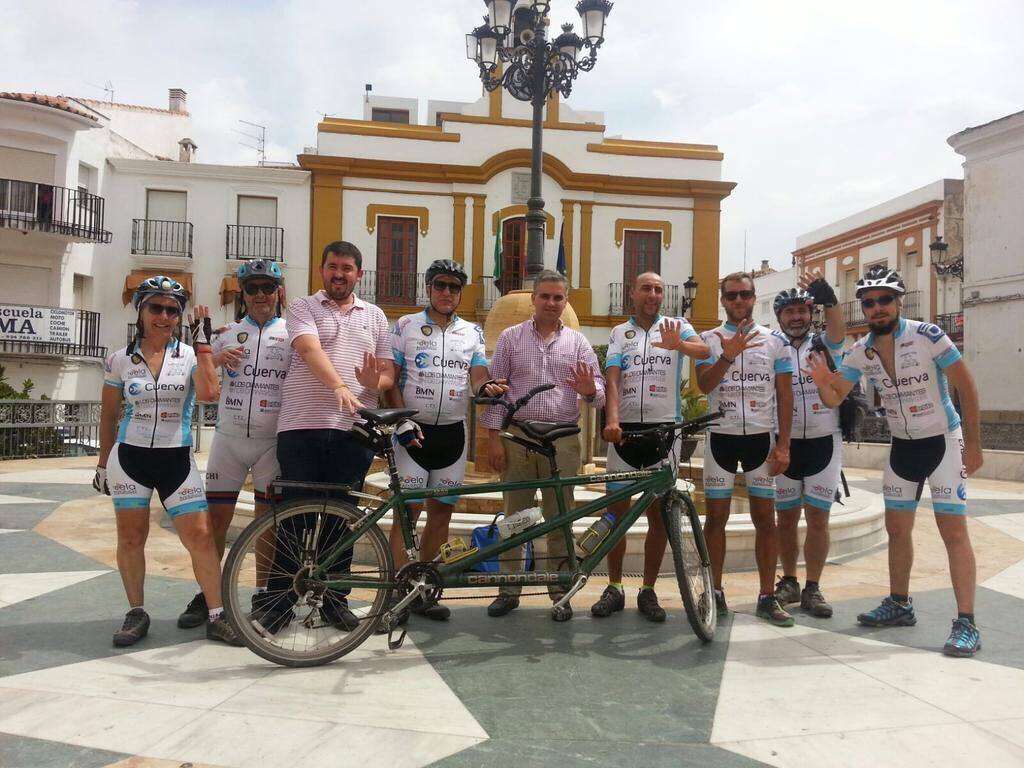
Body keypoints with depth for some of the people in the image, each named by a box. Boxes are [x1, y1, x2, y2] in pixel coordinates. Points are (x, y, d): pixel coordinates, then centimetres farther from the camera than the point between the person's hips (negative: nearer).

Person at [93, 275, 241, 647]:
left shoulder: (190, 356, 0)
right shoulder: (120, 359, 3)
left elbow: (208, 393, -20)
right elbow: (108, 415, 12)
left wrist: (203, 342, -19)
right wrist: (102, 463, 13)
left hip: (177, 460, -1)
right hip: (130, 457, 1)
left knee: (201, 536, -6)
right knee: (131, 539, 6)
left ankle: (217, 616, 4)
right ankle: (136, 613, 23)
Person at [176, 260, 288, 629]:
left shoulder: (292, 333, 5)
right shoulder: (227, 333, 11)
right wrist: (216, 358, -10)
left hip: (273, 440, -2)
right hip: (229, 437, 2)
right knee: (216, 516, 3)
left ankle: (264, 593, 18)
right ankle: (207, 595, 16)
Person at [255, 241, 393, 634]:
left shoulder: (375, 316, 17)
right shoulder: (303, 307, 6)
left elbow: (388, 372, 13)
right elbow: (310, 351, -13)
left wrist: (375, 381, -11)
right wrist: (339, 386, -31)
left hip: (353, 431, 3)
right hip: (301, 427, -3)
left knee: (341, 519, 9)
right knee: (295, 517, 2)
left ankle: (334, 598, 21)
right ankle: (277, 601, 14)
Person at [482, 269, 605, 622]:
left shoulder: (578, 342, 9)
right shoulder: (511, 337, 7)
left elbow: (598, 389, 5)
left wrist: (590, 391, -20)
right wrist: (493, 436, -4)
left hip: (562, 441, 1)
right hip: (516, 438, 0)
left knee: (559, 519, 6)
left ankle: (560, 592, 17)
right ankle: (509, 590, 18)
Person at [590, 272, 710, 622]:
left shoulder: (677, 326, 5)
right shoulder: (619, 333, 8)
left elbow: (704, 351, -16)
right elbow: (612, 379, -5)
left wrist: (677, 345, -38)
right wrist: (611, 420, -21)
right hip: (626, 429, 1)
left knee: (659, 514, 5)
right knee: (616, 510, 5)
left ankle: (648, 591, 17)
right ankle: (614, 588, 18)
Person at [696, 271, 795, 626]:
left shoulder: (775, 341, 5)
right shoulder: (709, 339, 2)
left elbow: (785, 395, 4)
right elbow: (704, 385, -13)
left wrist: (783, 444, -3)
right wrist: (728, 355, -30)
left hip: (761, 438, 1)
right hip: (720, 437, -1)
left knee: (765, 519, 5)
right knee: (716, 517, 4)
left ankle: (767, 597, 13)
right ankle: (715, 592, 15)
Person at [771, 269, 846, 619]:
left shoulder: (825, 345, 3)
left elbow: (838, 329, -21)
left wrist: (827, 297, -42)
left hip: (824, 442, -1)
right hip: (785, 444, 1)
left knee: (818, 517, 2)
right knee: (786, 517, 8)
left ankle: (812, 589, 12)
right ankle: (788, 582, 22)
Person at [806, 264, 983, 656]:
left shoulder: (928, 336, -19)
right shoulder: (861, 351, -5)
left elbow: (966, 388, -12)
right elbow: (834, 399, -2)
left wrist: (973, 443, -13)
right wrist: (822, 381, -25)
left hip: (944, 441, -5)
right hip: (902, 446, 6)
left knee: (953, 530, -9)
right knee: (897, 528, 12)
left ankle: (966, 623, -3)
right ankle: (900, 605, 27)